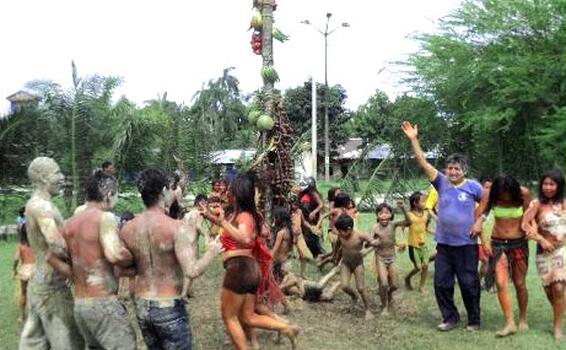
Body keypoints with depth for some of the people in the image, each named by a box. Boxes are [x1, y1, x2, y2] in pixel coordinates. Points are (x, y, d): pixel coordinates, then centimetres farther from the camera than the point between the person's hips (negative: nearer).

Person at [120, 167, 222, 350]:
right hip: (169, 308, -5)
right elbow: (192, 272, -25)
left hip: (141, 306, 6)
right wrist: (211, 252, -8)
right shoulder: (177, 228, -19)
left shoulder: (127, 229, -3)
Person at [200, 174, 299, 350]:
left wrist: (222, 222, -34)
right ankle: (287, 328, 8)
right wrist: (212, 217, 28)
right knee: (248, 318, 15)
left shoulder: (244, 216, -14)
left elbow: (245, 239, -34)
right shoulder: (245, 215, 14)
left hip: (239, 268, -9)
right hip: (249, 268, 9)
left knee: (229, 317, 7)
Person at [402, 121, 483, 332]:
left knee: (469, 284, 6)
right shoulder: (442, 182, 3)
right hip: (444, 244, 3)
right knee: (441, 284, 8)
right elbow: (423, 163, -3)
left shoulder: (473, 186, -3)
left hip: (466, 244, -3)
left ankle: (474, 320, 23)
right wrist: (414, 140, -11)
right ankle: (450, 318, 24)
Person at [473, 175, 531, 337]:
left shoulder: (523, 193, -12)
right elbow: (478, 214, -3)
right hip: (498, 243, 0)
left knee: (520, 284, 9)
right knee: (501, 283, -12)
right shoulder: (490, 194, -11)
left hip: (519, 243, 0)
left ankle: (523, 320, 29)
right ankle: (510, 323, -5)